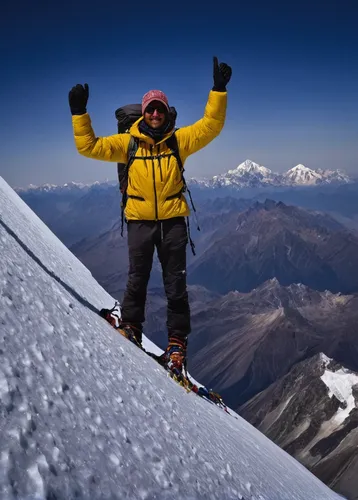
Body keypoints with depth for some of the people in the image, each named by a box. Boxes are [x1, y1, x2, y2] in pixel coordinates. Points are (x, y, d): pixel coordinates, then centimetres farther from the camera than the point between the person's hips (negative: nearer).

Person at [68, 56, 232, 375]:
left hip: (173, 220, 0)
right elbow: (89, 147, 0)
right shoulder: (128, 142, 2)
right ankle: (131, 329, 26)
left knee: (176, 285, 5)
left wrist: (219, 90, -13)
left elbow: (211, 125, -4)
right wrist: (79, 114, -9)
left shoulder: (179, 140, 2)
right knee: (137, 279, 7)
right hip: (140, 220, 0)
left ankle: (178, 342, 15)